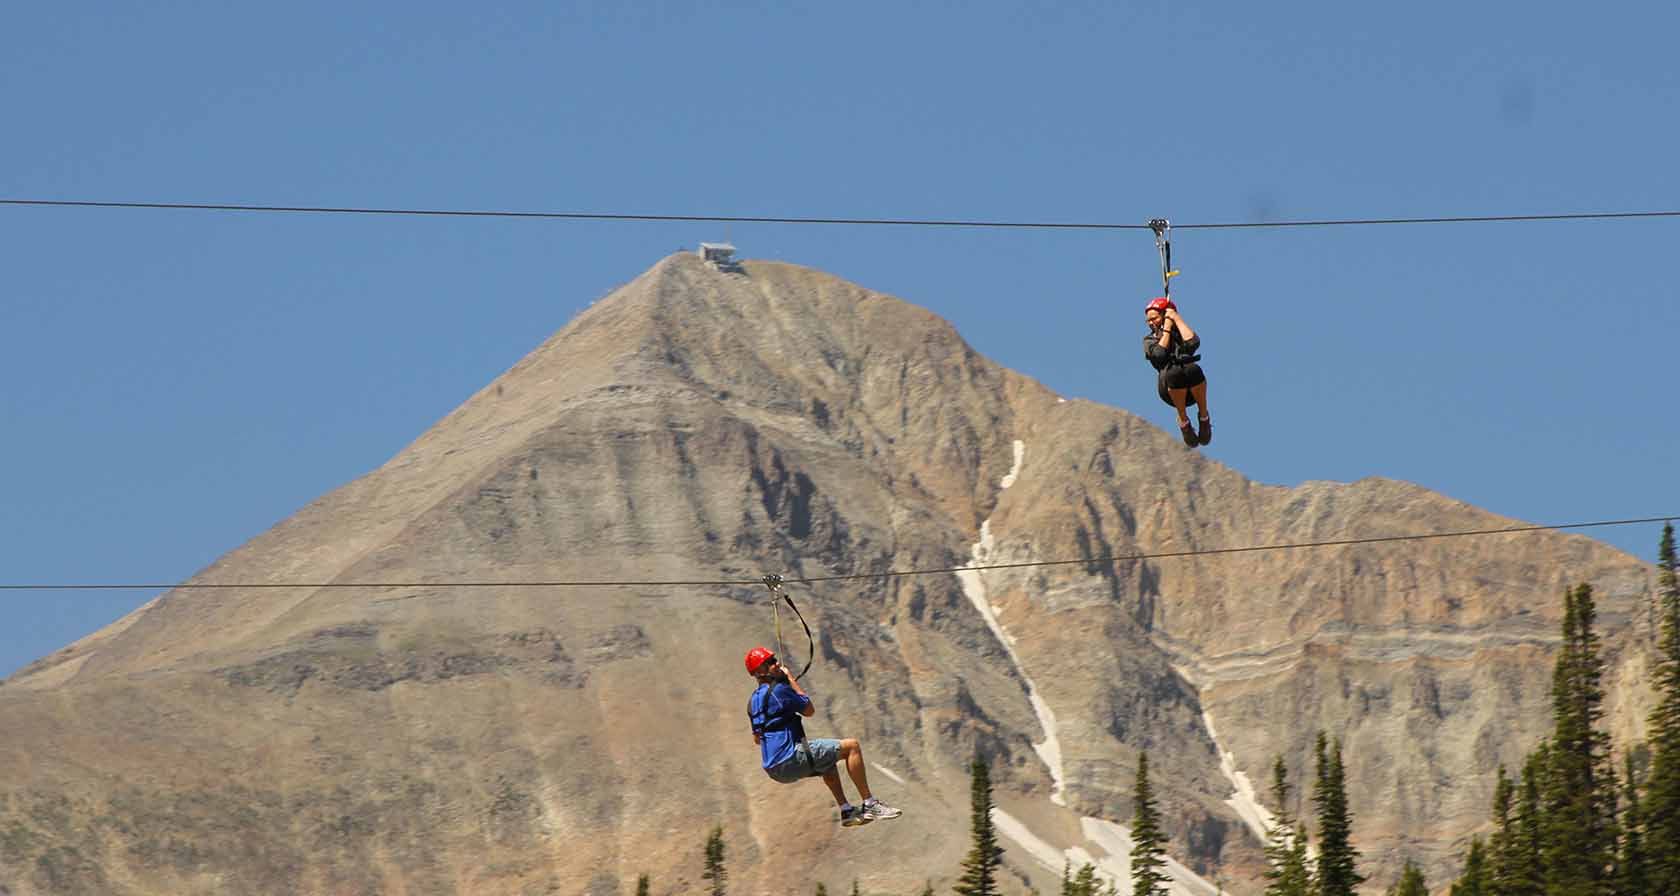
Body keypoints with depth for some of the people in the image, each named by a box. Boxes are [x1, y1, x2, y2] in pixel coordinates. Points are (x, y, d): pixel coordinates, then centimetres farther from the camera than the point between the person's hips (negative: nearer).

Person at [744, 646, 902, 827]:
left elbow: (757, 739, 26)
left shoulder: (753, 700, 15)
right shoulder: (778, 690, -13)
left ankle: (846, 811, 29)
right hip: (790, 761, -10)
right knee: (851, 746, -8)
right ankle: (870, 804, -9)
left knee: (828, 759, 36)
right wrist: (792, 681, 5)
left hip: (772, 768, 10)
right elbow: (809, 710, -2)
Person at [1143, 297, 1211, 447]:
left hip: (1193, 390, 1)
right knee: (1175, 371, -36)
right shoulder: (1149, 340, 19)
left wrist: (1176, 318, 3)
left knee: (1192, 369, -35)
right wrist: (1167, 328, 4)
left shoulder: (1181, 333, 19)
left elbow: (1193, 343, -5)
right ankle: (1183, 421, -18)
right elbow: (1159, 354, -3)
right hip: (1169, 389, -1)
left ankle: (1203, 417, -15)